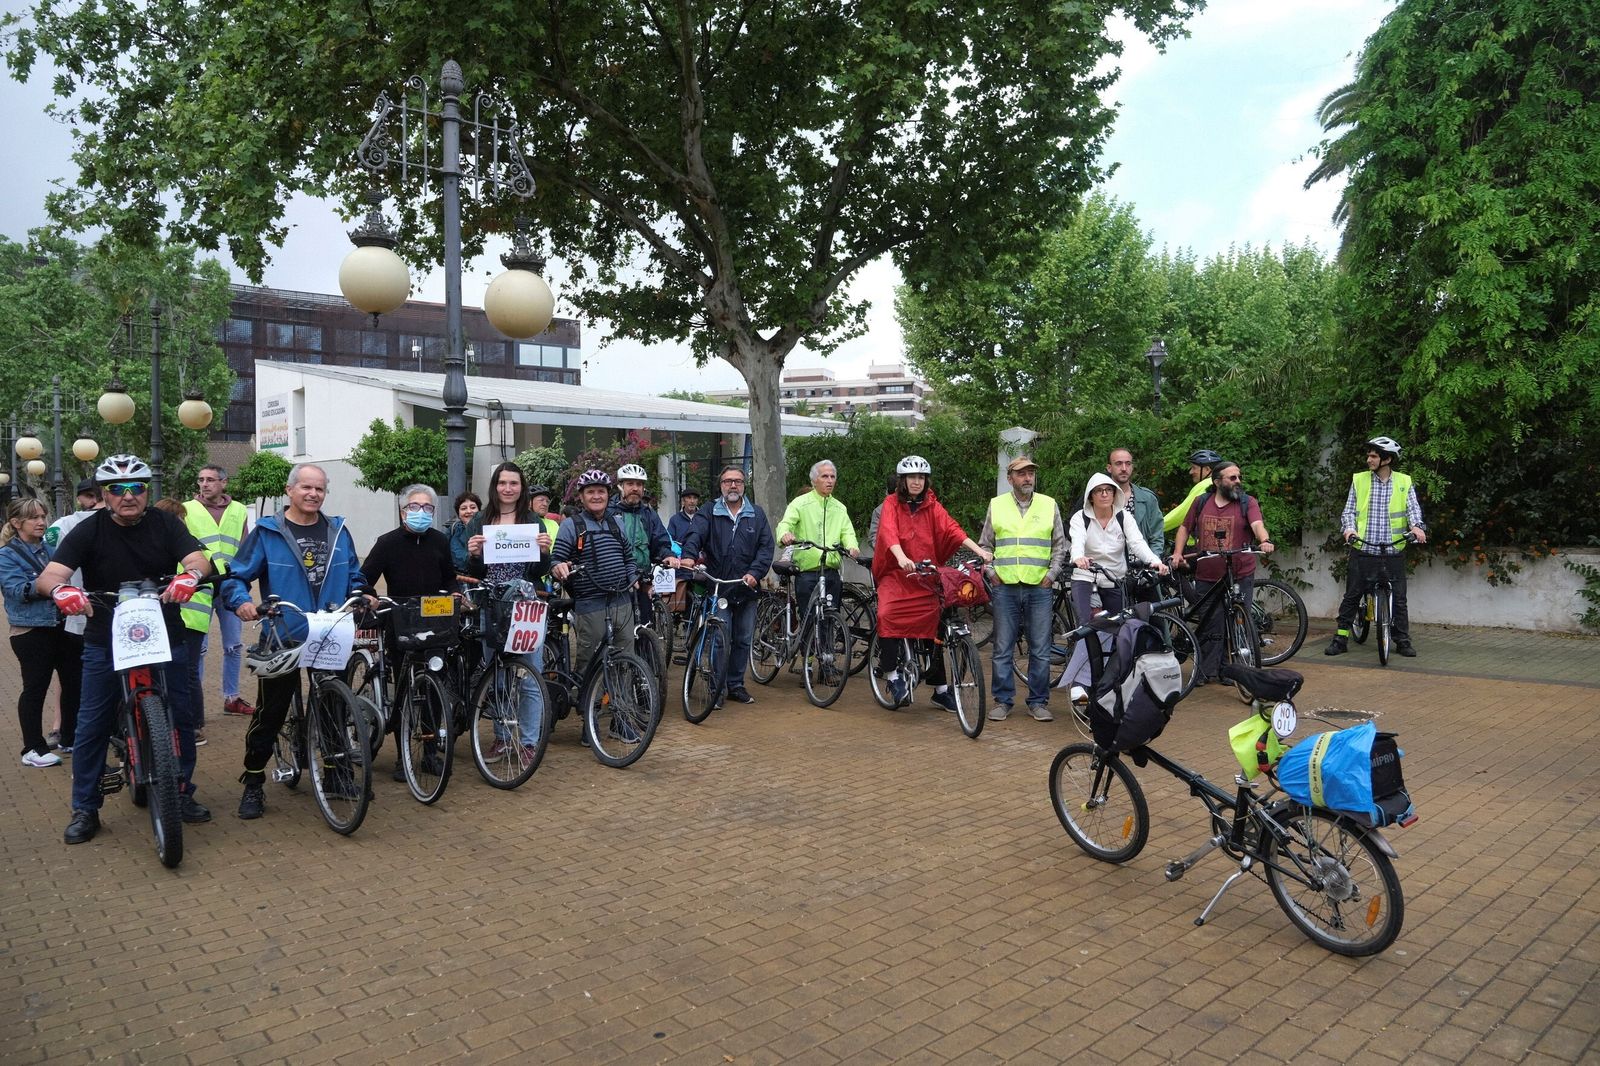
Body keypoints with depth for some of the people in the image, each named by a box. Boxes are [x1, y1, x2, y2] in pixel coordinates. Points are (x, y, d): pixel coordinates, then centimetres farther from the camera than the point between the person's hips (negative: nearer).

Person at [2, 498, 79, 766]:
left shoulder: (50, 548, 13)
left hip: (64, 625, 6)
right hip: (31, 631, -6)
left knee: (74, 681, 10)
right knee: (35, 688, -1)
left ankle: (71, 739, 24)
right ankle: (33, 749, 9)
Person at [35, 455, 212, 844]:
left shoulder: (165, 524, -2)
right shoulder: (89, 530, -5)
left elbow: (199, 559, -17)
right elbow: (47, 577, -15)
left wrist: (190, 575, -41)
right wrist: (61, 589, -39)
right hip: (105, 645, 0)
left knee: (181, 721, 4)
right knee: (91, 728, 3)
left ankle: (183, 794, 21)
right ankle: (85, 809, 17)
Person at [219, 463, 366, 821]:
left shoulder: (338, 531, 10)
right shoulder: (266, 532, -2)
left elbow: (354, 575, 17)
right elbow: (236, 575, -2)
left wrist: (361, 596, -2)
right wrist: (241, 600, -21)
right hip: (284, 640, -3)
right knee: (269, 713, 2)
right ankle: (253, 784, 16)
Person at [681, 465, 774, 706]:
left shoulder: (756, 514, 9)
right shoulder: (710, 512, 4)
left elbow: (766, 546, 3)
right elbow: (695, 536, -10)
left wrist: (755, 573, -12)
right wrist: (688, 556, -30)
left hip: (747, 588, 3)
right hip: (717, 587, -2)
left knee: (743, 639, 10)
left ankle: (736, 685, 23)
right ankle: (718, 688, 7)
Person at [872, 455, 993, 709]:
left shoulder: (932, 506, 7)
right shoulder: (892, 504, -2)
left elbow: (952, 528, -5)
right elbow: (889, 532, -19)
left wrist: (979, 550, -20)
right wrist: (902, 558, -37)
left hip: (925, 576, 3)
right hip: (896, 574, -3)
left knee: (933, 624, 2)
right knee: (886, 615, -27)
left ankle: (940, 689, 16)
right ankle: (892, 674, -13)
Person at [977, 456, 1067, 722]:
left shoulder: (1049, 505, 9)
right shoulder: (996, 505, 8)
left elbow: (1060, 545, 12)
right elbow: (984, 545, 14)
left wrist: (1051, 574, 2)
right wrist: (991, 572, 2)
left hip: (1040, 588, 0)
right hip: (1005, 588, 0)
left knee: (1040, 649, 3)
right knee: (1003, 649, 3)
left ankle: (1038, 702, 12)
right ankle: (1002, 700, 12)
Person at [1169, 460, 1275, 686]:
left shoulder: (1248, 502, 3)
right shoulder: (1201, 503, 10)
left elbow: (1257, 525, -13)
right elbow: (1185, 529, 17)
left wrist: (1264, 541, -34)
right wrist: (1177, 552, 4)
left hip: (1239, 575, -1)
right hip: (1207, 576, 2)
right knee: (1208, 626, 4)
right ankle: (1205, 671, 13)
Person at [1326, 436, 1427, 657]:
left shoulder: (1404, 482, 5)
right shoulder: (1359, 480, 5)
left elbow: (1413, 508, -4)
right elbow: (1349, 510, 3)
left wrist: (1416, 526, -24)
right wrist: (1349, 528, -16)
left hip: (1393, 553, 0)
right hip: (1363, 551, 0)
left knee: (1398, 598, 6)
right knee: (1351, 596, 4)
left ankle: (1403, 641, 17)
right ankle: (1340, 639, 11)